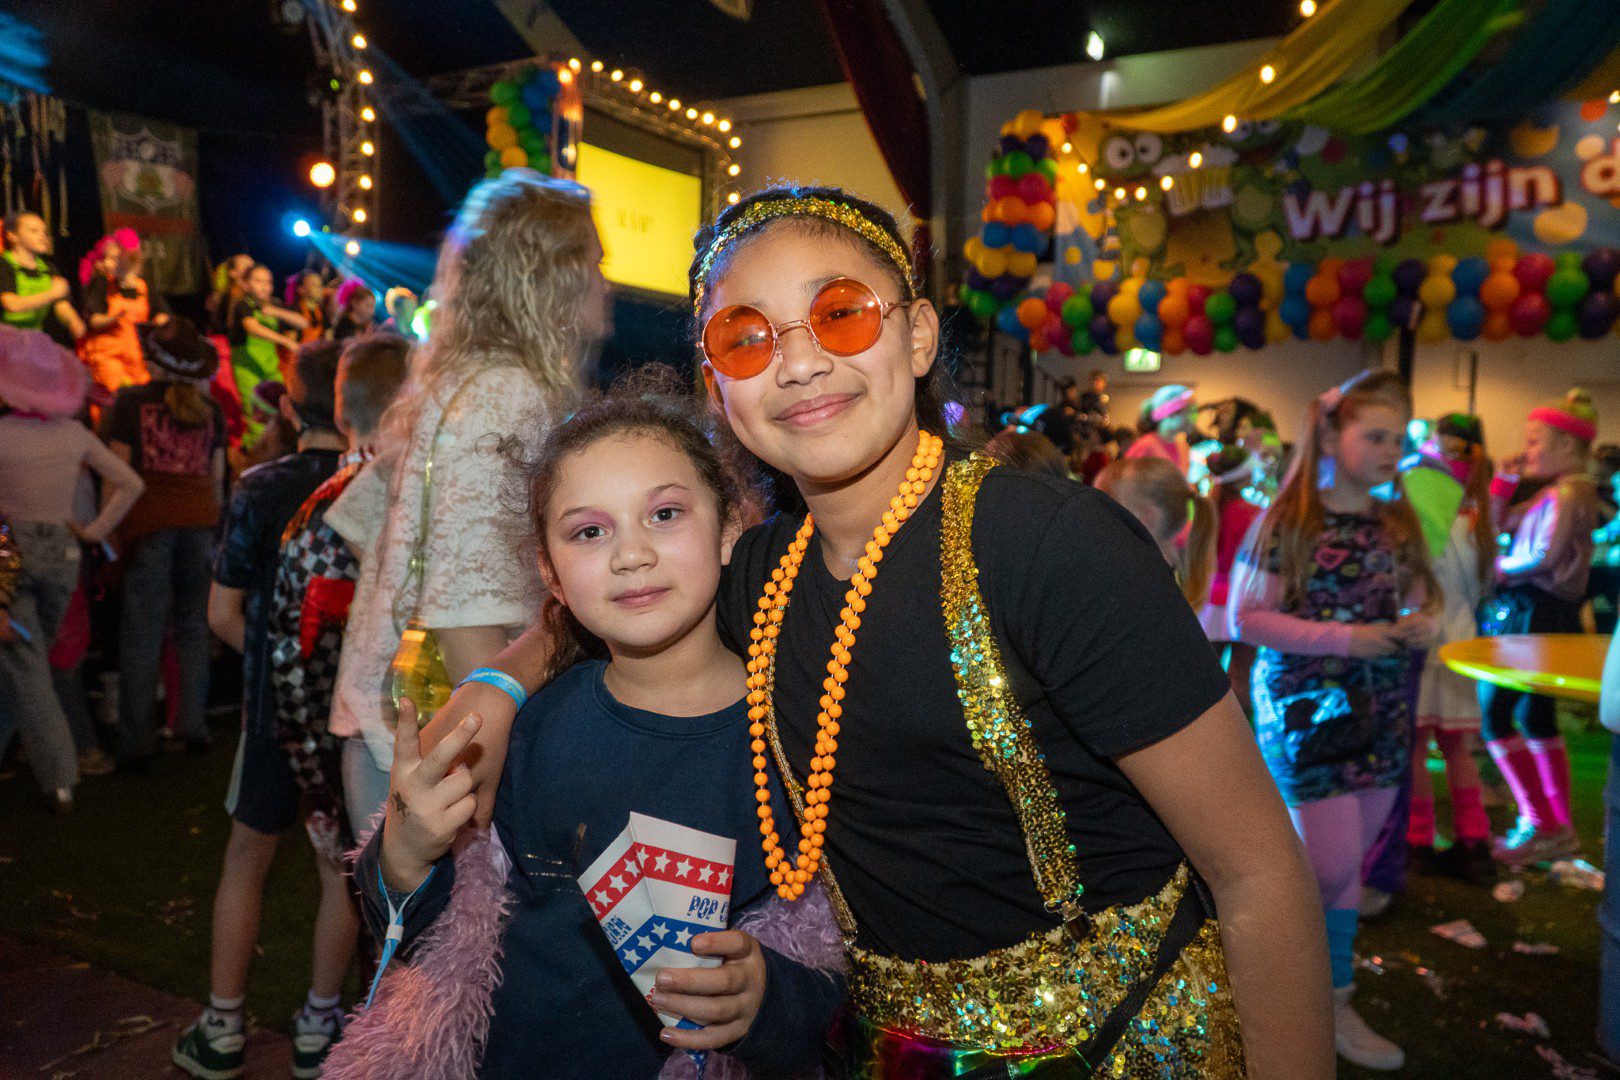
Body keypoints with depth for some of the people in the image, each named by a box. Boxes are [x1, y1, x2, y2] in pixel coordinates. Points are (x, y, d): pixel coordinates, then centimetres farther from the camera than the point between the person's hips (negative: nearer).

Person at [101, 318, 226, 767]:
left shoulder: (131, 401, 0)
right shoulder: (210, 409, 10)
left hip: (150, 520, -3)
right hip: (200, 519, 3)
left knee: (141, 633, 1)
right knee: (193, 624, 12)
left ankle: (136, 743, 4)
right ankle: (194, 726, 16)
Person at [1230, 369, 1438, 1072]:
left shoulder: (1397, 524, 7)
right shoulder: (1288, 521, -11)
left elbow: (1421, 606, 17)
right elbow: (1245, 619, -13)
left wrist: (1421, 627, -7)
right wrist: (1345, 638, -20)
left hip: (1380, 715, 6)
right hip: (1306, 714, -5)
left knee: (1346, 867, 12)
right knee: (1332, 868, -7)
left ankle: (1332, 1003, 27)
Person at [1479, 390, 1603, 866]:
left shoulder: (1570, 492, -15)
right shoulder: (1552, 492, 14)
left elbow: (1543, 559, -23)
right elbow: (1499, 522, 21)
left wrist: (1501, 566, -7)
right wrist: (1505, 479, 10)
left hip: (1536, 613, -10)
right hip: (1533, 612, 10)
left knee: (1494, 713, -8)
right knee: (1536, 718, 15)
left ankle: (1541, 825, -4)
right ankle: (1560, 827, 22)